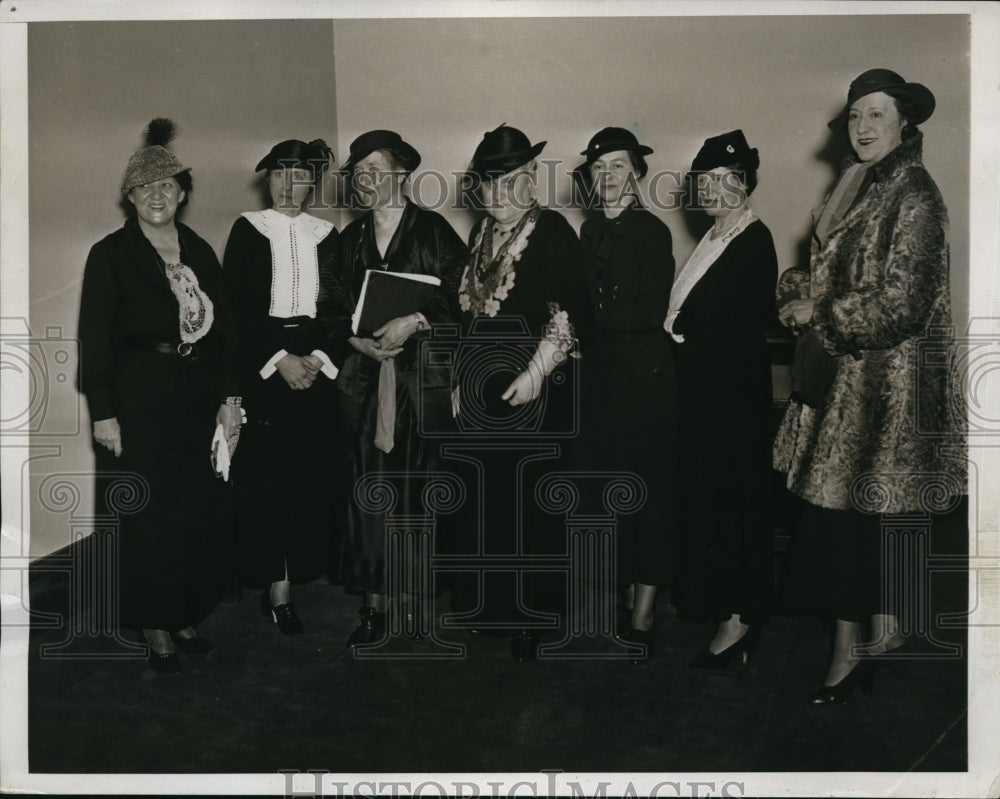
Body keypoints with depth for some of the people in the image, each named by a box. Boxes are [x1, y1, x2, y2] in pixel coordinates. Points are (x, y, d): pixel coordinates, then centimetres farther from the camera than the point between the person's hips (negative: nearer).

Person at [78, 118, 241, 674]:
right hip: (139, 402, -4)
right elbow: (95, 338, -6)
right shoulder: (111, 254, -3)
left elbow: (224, 329, 11)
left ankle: (187, 616, 22)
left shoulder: (200, 252, 10)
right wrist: (103, 413, -11)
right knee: (149, 515, 1)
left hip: (199, 398, 4)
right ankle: (157, 628, 14)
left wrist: (230, 397, 5)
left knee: (199, 510, 7)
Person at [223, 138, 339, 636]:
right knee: (264, 473, -5)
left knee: (310, 473, 0)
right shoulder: (248, 230, 4)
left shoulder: (325, 234, 11)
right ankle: (276, 583, 1)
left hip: (315, 364, 2)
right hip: (261, 363, -2)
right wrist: (279, 359, -12)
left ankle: (297, 570, 12)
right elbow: (237, 305, -3)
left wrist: (317, 358, -8)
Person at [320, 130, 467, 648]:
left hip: (421, 378, -3)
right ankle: (373, 604, 8)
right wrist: (358, 340, -5)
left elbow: (458, 303, -4)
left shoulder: (434, 232, 2)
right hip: (364, 382, 3)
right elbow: (333, 309, 13)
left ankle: (412, 595, 12)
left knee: (416, 489, -2)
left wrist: (414, 323, -18)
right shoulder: (350, 239, 16)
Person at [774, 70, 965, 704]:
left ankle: (850, 648, 8)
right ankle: (884, 628, 28)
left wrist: (819, 313, -12)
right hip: (848, 372, 8)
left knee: (841, 504, -4)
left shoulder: (914, 196, -12)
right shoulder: (861, 189, 14)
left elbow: (900, 304, -18)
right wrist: (800, 292, -2)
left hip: (883, 378, -8)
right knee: (859, 509, 13)